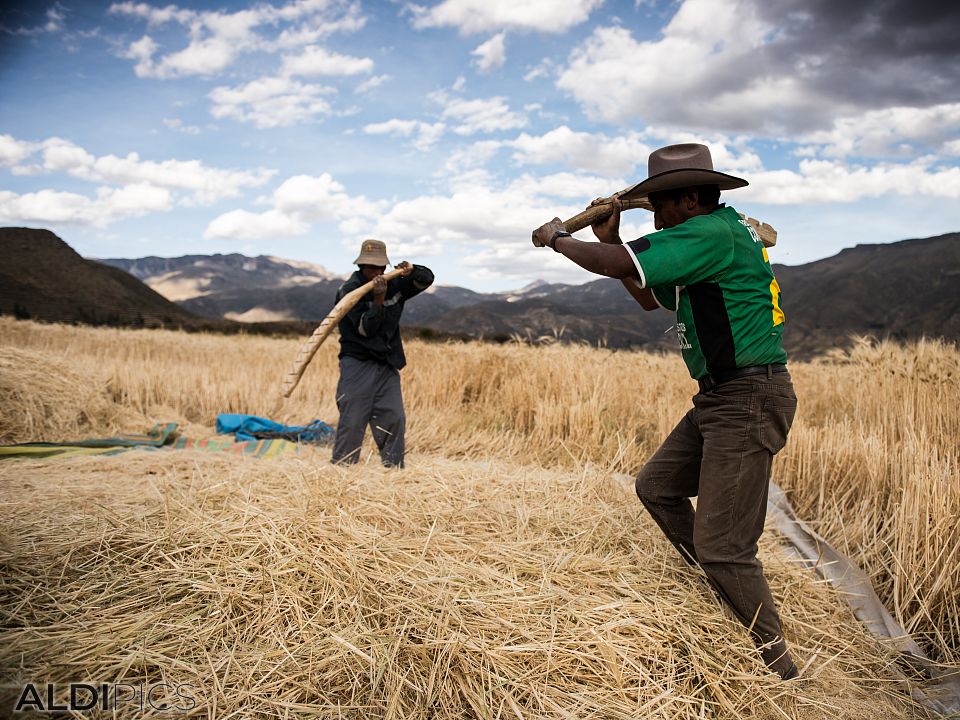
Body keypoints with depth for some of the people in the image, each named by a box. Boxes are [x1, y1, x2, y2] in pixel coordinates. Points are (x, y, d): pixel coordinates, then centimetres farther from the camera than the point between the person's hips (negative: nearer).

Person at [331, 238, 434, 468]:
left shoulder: (394, 284, 6)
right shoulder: (349, 290, -10)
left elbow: (427, 279, 11)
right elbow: (365, 329, -17)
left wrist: (411, 271, -9)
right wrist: (379, 298, -27)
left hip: (387, 363, 5)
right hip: (357, 363, -5)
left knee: (394, 418, 4)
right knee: (352, 420, -7)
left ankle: (394, 467, 14)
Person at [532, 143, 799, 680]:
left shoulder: (714, 232, -17)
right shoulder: (720, 234, 17)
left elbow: (616, 266, -23)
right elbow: (652, 299, 24)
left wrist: (557, 237, -4)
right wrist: (610, 238, 15)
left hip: (750, 399, -11)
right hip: (720, 397, 11)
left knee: (722, 543, -7)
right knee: (657, 485, 17)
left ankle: (777, 665, 10)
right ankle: (724, 591, 28)